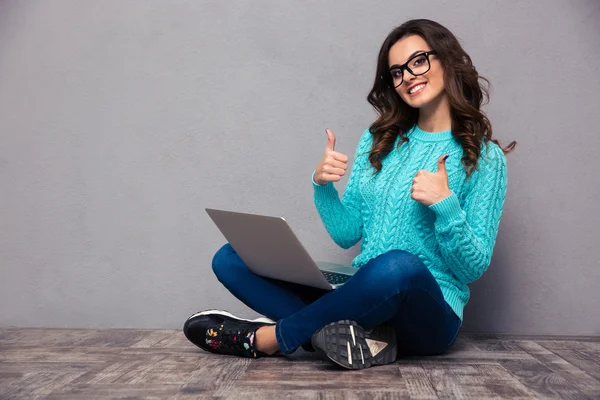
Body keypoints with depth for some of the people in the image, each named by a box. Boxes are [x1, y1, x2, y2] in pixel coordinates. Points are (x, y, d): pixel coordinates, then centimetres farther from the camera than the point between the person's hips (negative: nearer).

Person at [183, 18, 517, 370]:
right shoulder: (378, 141, 10)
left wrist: (445, 205, -21)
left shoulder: (485, 158, -2)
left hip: (429, 313, -4)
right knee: (232, 258, -8)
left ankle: (263, 338, -22)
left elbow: (474, 268, -6)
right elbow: (347, 235, 9)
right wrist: (323, 187, -9)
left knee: (398, 266, -41)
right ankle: (360, 335, -26)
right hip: (363, 295, 5)